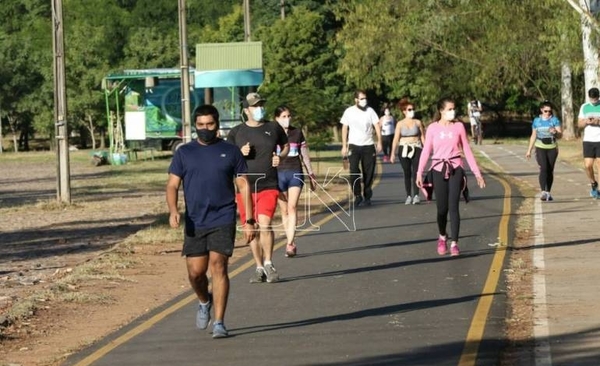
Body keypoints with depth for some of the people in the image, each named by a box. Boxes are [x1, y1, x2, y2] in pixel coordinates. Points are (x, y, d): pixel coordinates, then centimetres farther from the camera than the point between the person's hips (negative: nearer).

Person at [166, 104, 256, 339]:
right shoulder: (184, 153, 8)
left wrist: (249, 221, 1)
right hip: (194, 222, 2)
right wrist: (173, 210, -14)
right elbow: (172, 185, 5)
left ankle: (219, 323, -9)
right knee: (195, 272, 2)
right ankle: (204, 302, 35)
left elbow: (243, 186, 7)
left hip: (223, 220, -2)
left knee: (218, 267, -12)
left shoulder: (231, 152, 6)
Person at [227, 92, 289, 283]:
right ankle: (259, 268, 19)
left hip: (269, 186, -1)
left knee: (265, 224, -17)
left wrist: (280, 156, 0)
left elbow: (286, 146, 22)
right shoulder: (236, 132, 4)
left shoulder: (274, 128, 6)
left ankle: (268, 263, -2)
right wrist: (240, 153, -10)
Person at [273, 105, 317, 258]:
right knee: (284, 210, 4)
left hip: (295, 173, 0)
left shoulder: (297, 133, 8)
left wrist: (311, 175, 17)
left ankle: (290, 244, -21)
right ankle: (292, 244, 12)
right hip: (278, 173, 0)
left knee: (292, 207, -14)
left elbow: (304, 155, 15)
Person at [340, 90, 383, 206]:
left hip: (368, 145, 1)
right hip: (354, 145, -1)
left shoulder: (370, 111, 2)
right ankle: (357, 196, -4)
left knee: (369, 172, 2)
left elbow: (377, 126, 1)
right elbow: (344, 129, 6)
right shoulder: (349, 112, 2)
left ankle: (367, 196, 13)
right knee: (354, 170, -13)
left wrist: (379, 142, -8)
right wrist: (344, 146, 1)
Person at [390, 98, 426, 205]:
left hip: (416, 149, 0)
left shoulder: (417, 122, 5)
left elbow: (422, 137, 10)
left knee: (415, 172, -13)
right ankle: (409, 196, 9)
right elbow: (396, 139, 1)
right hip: (404, 149, 1)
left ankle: (416, 195, -19)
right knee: (407, 173, 3)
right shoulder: (400, 124, 3)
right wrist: (393, 153, -5)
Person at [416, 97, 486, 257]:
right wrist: (419, 172, -13)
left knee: (453, 207, -9)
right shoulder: (432, 128, -1)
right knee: (442, 208, 5)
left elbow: (467, 150, 7)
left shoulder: (459, 126, 2)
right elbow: (426, 151, -3)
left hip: (455, 169, 0)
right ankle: (442, 237, 31)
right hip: (439, 170, 0)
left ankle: (454, 243, -6)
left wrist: (477, 172, 6)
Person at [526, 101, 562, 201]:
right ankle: (543, 191, -27)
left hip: (552, 148, 1)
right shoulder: (536, 121, 6)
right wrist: (529, 150, 14)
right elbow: (533, 136, 14)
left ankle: (548, 193, 14)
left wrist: (555, 132, -28)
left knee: (550, 170, 3)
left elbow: (560, 135, -5)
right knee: (543, 168, -17)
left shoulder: (555, 120, 1)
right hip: (540, 148, -1)